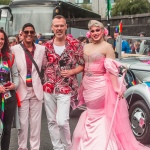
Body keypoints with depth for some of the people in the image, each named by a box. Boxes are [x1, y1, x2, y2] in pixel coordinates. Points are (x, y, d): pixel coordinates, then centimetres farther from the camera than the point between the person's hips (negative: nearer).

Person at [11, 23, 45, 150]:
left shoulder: (42, 49, 4)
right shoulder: (14, 49, -2)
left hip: (37, 90, 2)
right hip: (22, 90, -1)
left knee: (36, 121, 8)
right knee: (23, 121, 4)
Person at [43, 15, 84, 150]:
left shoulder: (75, 44, -4)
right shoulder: (47, 45, 5)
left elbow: (83, 65, 1)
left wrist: (71, 71, -14)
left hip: (66, 88, -4)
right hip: (48, 88, 4)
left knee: (62, 121, -12)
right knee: (51, 121, 9)